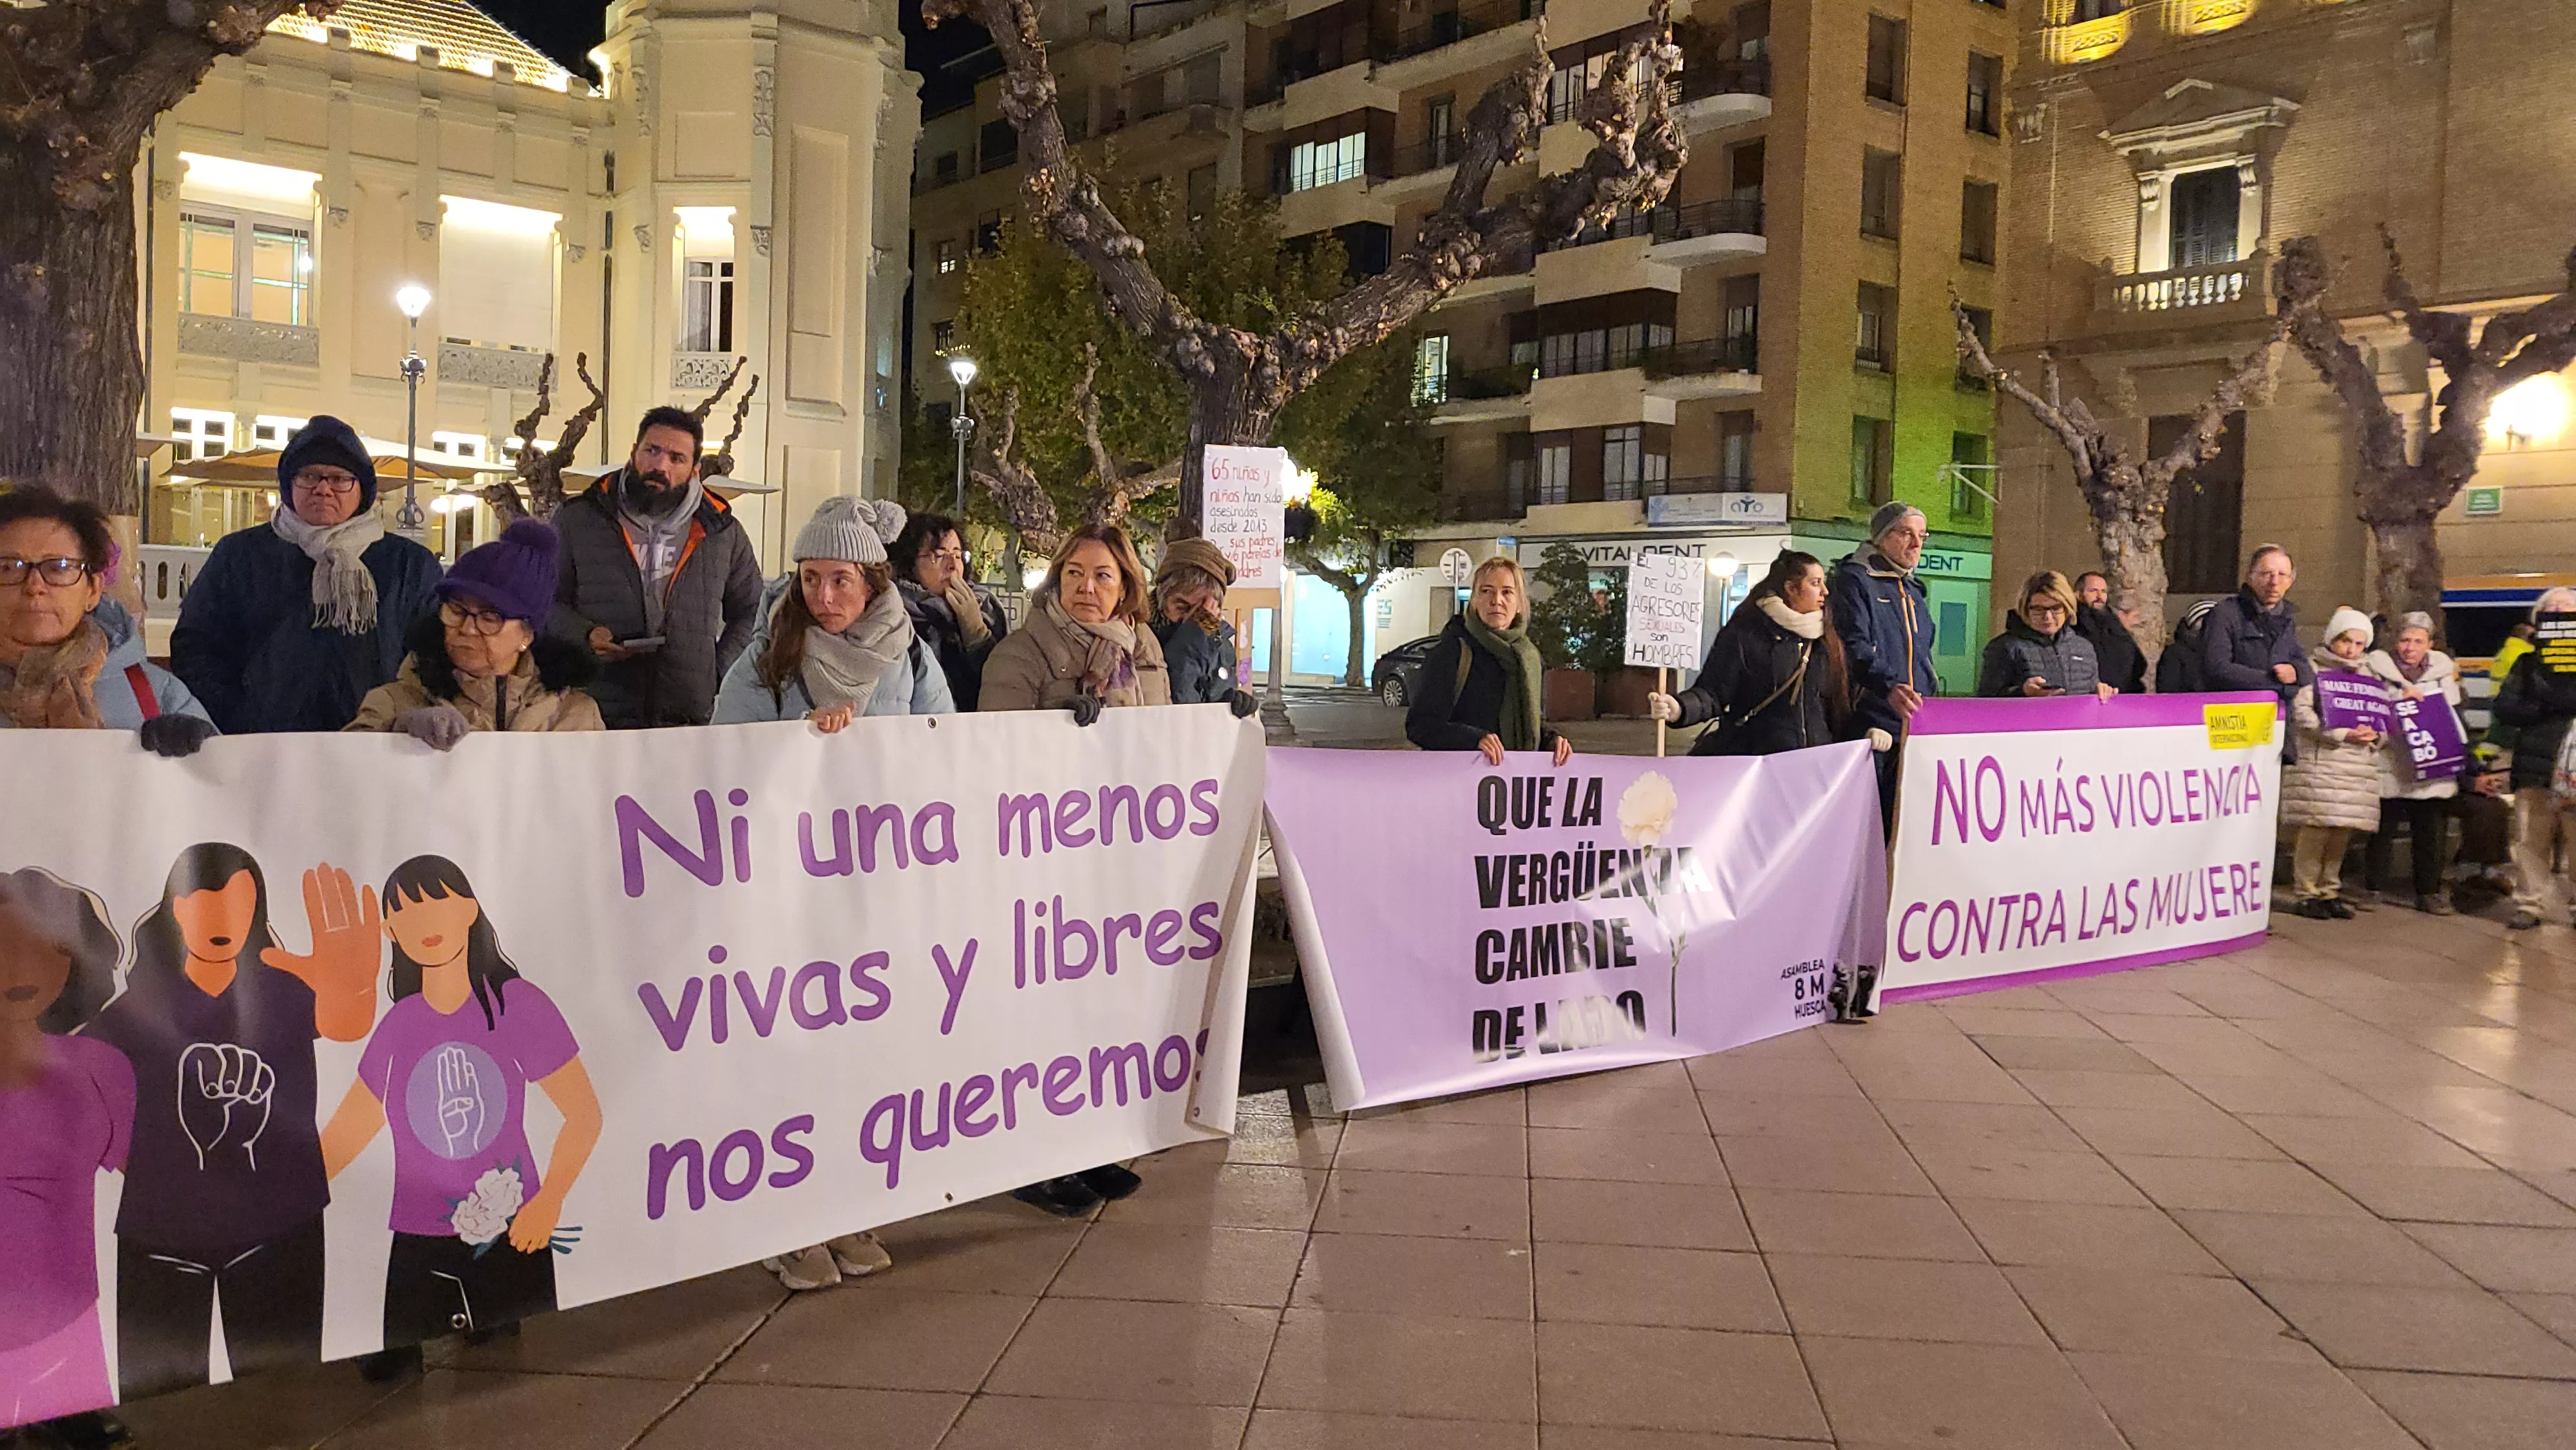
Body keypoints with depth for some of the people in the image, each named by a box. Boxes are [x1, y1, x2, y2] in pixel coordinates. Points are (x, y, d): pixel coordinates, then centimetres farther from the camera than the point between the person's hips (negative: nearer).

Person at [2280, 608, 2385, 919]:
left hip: (2358, 764, 6)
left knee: (2342, 830, 5)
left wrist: (2374, 734, -2)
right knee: (2317, 827, -11)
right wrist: (2342, 734, -18)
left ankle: (2329, 891, 14)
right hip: (2320, 760, -6)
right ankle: (2304, 892, -2)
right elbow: (2301, 712, -11)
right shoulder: (2313, 669, 1)